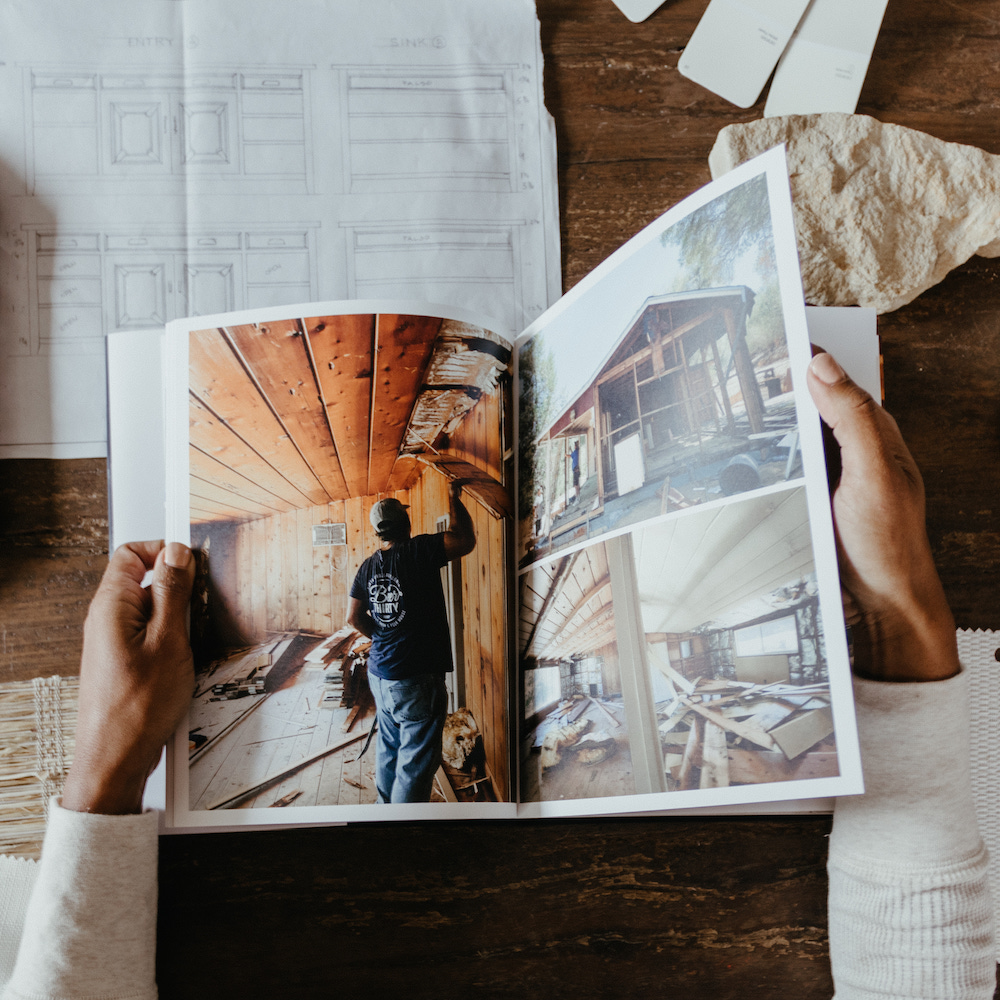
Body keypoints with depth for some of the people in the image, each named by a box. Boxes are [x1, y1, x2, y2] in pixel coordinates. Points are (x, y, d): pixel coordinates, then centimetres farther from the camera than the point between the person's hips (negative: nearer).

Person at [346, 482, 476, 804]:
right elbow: (465, 540, -14)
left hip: (380, 674, 8)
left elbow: (355, 617, 9)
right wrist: (455, 499, -1)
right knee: (415, 762, 0)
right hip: (416, 680, -8)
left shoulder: (368, 566, 7)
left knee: (388, 750, 20)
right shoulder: (418, 551, -14)